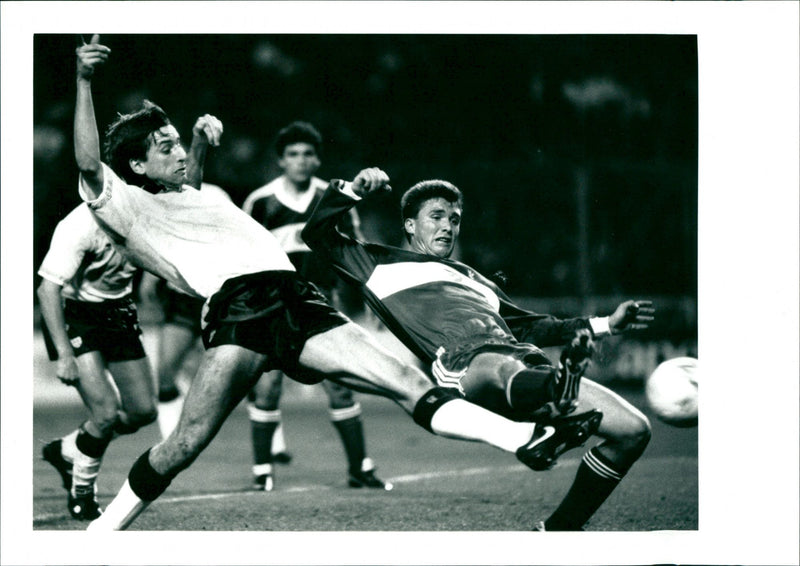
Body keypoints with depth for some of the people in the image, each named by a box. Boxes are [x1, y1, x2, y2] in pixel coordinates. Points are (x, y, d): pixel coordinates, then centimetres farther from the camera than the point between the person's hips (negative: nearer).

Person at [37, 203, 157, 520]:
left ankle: (66, 452, 26)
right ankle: (81, 494, 7)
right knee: (107, 412, -18)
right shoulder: (83, 224, -28)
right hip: (74, 316, -7)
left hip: (117, 313, 7)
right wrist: (64, 353, -31)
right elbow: (48, 288, -28)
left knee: (143, 411, 4)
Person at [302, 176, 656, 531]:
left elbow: (526, 326, 44)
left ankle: (556, 533, 2)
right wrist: (353, 191, 8)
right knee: (503, 371, -45)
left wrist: (604, 325, 38)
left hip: (527, 362, 7)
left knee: (633, 430, -4)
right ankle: (556, 388, -83)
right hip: (464, 363, -7)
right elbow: (317, 234, 23)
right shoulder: (382, 264, 27)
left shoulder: (469, 278, 43)